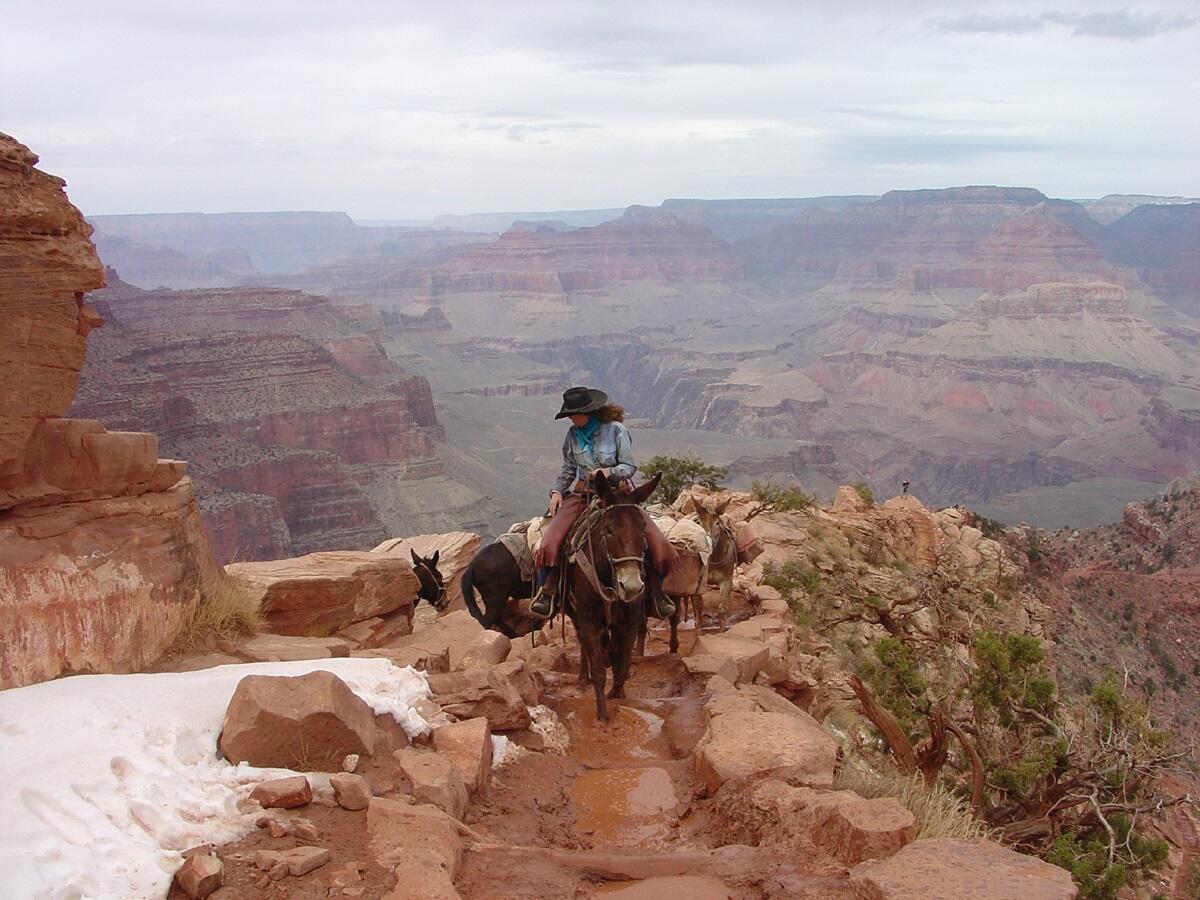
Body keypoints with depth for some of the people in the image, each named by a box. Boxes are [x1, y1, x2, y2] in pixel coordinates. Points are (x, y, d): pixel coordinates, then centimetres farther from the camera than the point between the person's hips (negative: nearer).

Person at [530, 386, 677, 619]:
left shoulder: (616, 430, -8)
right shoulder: (573, 434, 3)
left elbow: (630, 466, -5)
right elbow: (568, 469, 13)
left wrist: (609, 472, -24)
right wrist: (557, 491, -2)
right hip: (581, 493, 2)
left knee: (653, 538, -19)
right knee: (552, 539, -21)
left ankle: (657, 592, -5)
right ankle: (548, 591, -13)